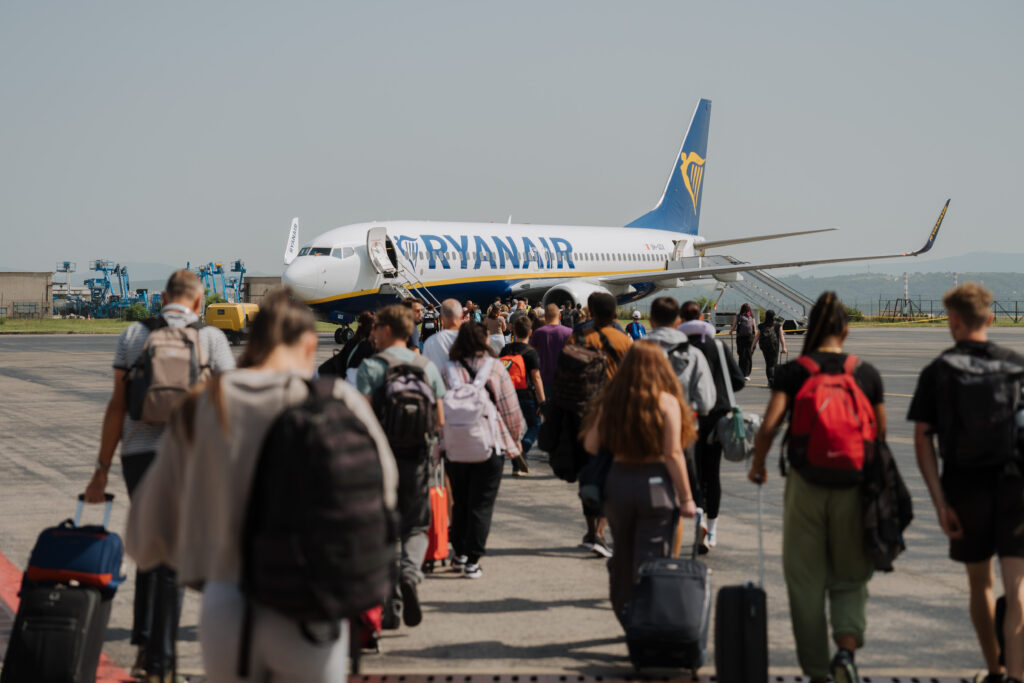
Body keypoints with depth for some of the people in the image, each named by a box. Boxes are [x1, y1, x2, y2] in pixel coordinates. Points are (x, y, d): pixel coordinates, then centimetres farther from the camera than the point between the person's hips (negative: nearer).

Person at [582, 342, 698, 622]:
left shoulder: (610, 400, 0)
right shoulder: (666, 402, -9)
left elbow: (590, 446, 0)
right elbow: (673, 454, -12)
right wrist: (686, 498, -7)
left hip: (617, 481, 4)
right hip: (656, 484, -3)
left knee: (622, 557, 17)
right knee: (650, 560, 1)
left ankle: (625, 617, 26)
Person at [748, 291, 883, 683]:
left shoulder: (792, 373, -4)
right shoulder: (867, 374, 1)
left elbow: (769, 426, -14)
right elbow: (880, 436, 4)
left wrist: (757, 466, 4)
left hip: (805, 487, -1)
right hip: (852, 488, 1)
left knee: (806, 582, 11)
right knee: (849, 579, 14)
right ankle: (847, 648, -11)